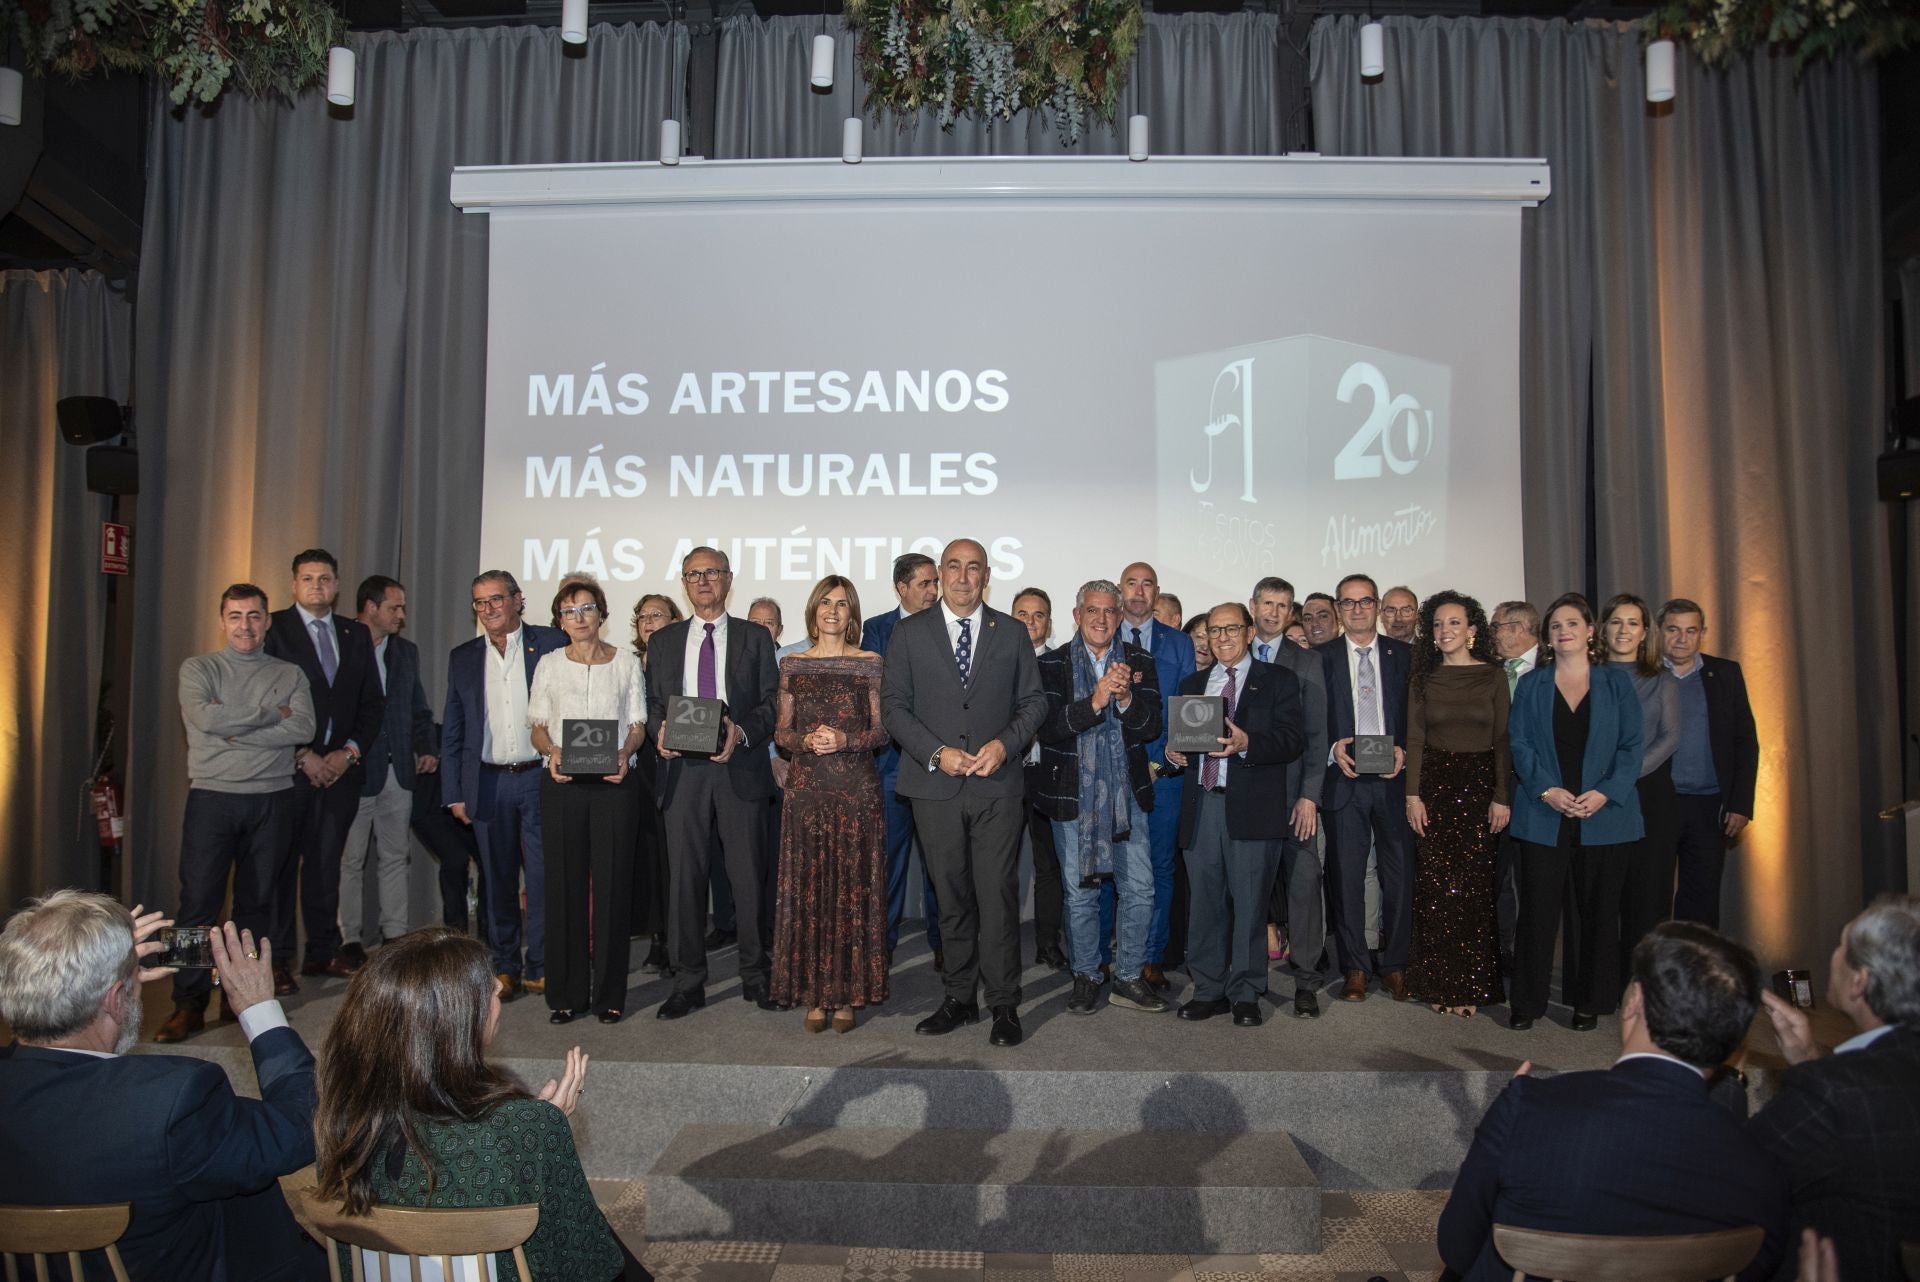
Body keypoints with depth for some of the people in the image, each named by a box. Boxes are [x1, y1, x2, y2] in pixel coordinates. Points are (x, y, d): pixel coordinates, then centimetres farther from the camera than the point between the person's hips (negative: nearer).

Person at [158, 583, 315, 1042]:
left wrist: (236, 731, -11)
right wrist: (272, 714, -6)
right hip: (212, 797, -1)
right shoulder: (199, 669, 7)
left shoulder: (289, 674, 9)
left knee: (257, 901, 7)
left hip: (272, 800, 1)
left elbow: (304, 729, -7)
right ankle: (189, 1004, 5)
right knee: (198, 901, -3)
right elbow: (203, 717, -12)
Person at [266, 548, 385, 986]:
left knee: (326, 862, 8)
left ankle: (323, 950, 17)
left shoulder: (356, 635, 14)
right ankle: (277, 958, 10)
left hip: (341, 766, 3)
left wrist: (349, 751, -1)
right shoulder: (273, 629, 0)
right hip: (289, 767, -3)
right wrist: (302, 755, -10)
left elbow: (373, 702, 12)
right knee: (281, 863, 1)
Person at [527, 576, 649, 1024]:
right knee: (565, 883, 2)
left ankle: (609, 992, 9)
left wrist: (624, 753, -13)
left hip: (615, 782, -1)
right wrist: (551, 752, -11)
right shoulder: (549, 664, 10)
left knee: (612, 883, -1)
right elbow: (537, 726, 10)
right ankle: (566, 992, 12)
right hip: (562, 784, 1)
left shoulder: (626, 662, 8)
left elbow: (637, 723, 7)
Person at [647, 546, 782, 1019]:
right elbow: (653, 703, 14)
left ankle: (756, 976, 14)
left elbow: (771, 703, 3)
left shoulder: (755, 638, 9)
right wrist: (660, 730, -7)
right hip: (683, 770, 2)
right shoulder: (664, 640, 15)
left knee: (749, 875, 2)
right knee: (685, 877, 4)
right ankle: (688, 983, 13)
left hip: (740, 769, -1)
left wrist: (742, 731, -15)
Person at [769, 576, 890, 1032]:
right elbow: (781, 733, 8)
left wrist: (845, 741, -15)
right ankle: (814, 993, 12)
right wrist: (806, 741, -12)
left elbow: (881, 730, 2)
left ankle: (848, 993, 11)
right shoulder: (792, 665, 9)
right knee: (808, 888, 2)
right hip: (807, 788, 2)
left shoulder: (870, 664, 4)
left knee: (853, 887, 1)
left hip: (857, 789, -1)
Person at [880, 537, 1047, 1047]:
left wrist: (1005, 744, -9)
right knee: (952, 899, 9)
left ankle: (1004, 1004, 9)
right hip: (936, 786, 1)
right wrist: (936, 752, -10)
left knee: (998, 896, -2)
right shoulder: (909, 633, 6)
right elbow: (893, 705, 2)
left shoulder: (1012, 633, 9)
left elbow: (1033, 701, 9)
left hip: (999, 785, 0)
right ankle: (960, 999, 21)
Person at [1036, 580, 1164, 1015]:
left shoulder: (1139, 662, 5)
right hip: (1073, 795, -2)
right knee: (1080, 892, 9)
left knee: (1139, 889, 4)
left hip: (1127, 794, 2)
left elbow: (1152, 727, -3)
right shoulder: (1052, 664, -2)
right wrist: (1094, 702, -27)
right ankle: (1086, 976, 25)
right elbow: (1048, 727, -15)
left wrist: (1125, 698, -22)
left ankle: (1129, 977, 21)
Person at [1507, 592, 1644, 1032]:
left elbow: (1631, 745, 2)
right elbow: (1519, 743, 2)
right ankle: (1526, 1001, 9)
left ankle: (1588, 1001, 20)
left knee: (1599, 910, 6)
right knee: (1538, 909, 0)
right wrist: (1547, 791, -12)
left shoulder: (1616, 682, 7)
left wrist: (1605, 793, -12)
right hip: (1544, 814, 0)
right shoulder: (1531, 684, 9)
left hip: (1604, 813, 0)